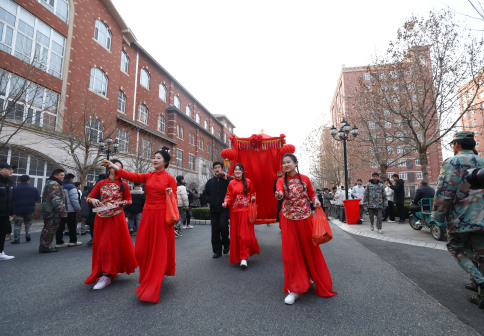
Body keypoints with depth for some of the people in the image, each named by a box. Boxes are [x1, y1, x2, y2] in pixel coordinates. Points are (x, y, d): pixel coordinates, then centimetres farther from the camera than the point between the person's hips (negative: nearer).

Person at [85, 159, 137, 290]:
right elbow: (88, 197, 6)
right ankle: (103, 272, 28)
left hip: (116, 218, -3)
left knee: (112, 244, -3)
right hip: (101, 218, 3)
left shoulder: (123, 185, 1)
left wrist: (118, 203, -14)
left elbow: (129, 200, 3)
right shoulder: (101, 183, 6)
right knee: (100, 244, 9)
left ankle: (106, 276, 5)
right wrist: (93, 200, -16)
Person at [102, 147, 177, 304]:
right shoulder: (148, 176, 9)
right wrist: (114, 167, -17)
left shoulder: (170, 179, -1)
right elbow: (132, 176, -6)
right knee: (142, 249, 6)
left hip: (162, 216, -4)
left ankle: (153, 287, 16)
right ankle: (148, 277, 34)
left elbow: (174, 200, 1)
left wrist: (170, 195, -20)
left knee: (159, 250, 2)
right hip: (147, 215, 4)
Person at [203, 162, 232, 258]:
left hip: (224, 208, -4)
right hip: (214, 209, 4)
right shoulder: (210, 181, 14)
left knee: (223, 225, -14)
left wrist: (226, 178, -20)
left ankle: (226, 243, 15)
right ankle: (217, 250, 16)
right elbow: (205, 193, 21)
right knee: (215, 230, 5)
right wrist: (209, 200, 3)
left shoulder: (227, 179, 1)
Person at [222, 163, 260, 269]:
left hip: (246, 211, -2)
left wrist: (253, 198, -6)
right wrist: (226, 203, -14)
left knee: (245, 234, -6)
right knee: (235, 234, 8)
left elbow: (252, 193, 13)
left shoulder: (248, 182, 3)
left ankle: (244, 258, 0)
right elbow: (228, 196, 4)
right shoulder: (231, 183, 5)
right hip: (235, 211, 2)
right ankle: (237, 256, 27)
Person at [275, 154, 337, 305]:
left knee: (310, 249, 10)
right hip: (289, 220, 0)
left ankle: (312, 276, 39)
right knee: (291, 251, -1)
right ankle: (294, 289, 11)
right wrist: (279, 194, -46)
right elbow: (280, 192, -23)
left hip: (306, 218, 1)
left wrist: (316, 200, -10)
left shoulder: (305, 179, 0)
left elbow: (311, 193, 11)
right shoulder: (281, 181, -3)